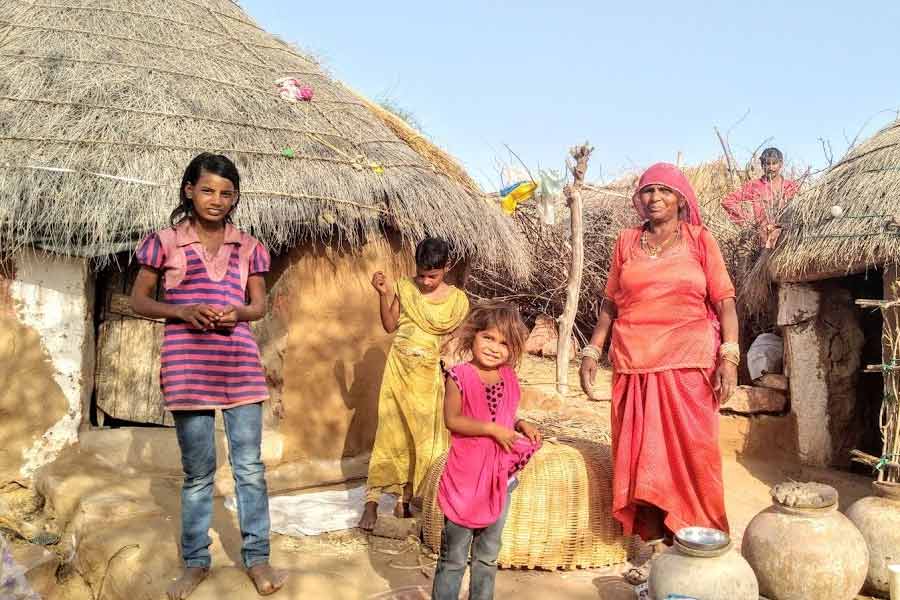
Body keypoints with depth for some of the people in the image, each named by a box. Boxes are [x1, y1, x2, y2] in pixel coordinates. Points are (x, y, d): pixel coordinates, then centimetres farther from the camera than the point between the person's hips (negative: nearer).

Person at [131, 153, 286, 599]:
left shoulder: (247, 246, 6)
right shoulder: (166, 241, 0)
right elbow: (139, 300, 3)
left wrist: (238, 313, -12)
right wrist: (182, 312, -14)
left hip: (240, 363, 2)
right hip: (187, 367, -1)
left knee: (249, 466, 5)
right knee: (197, 471, 8)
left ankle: (256, 558, 19)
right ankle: (196, 562, 24)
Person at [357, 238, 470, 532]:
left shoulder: (458, 300, -3)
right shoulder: (405, 288, -1)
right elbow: (390, 326, 0)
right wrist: (383, 294, -11)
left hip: (430, 374, 1)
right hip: (400, 369, 0)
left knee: (423, 436, 5)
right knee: (390, 432, -4)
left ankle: (405, 498, 18)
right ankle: (371, 502, -1)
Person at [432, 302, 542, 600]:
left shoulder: (508, 378, 3)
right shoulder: (460, 376, -14)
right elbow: (452, 420, -19)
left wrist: (520, 425, -4)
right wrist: (492, 429, -23)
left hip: (501, 475, 6)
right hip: (465, 475, -5)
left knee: (488, 554, 20)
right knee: (454, 555, 7)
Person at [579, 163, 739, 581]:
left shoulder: (700, 239, 4)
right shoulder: (627, 242, 10)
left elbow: (724, 300, 0)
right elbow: (610, 302, 13)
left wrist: (729, 356, -9)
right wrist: (592, 351, 7)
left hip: (689, 362, -2)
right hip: (635, 362, 2)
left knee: (689, 450, 1)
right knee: (642, 452, 5)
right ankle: (656, 542, 15)